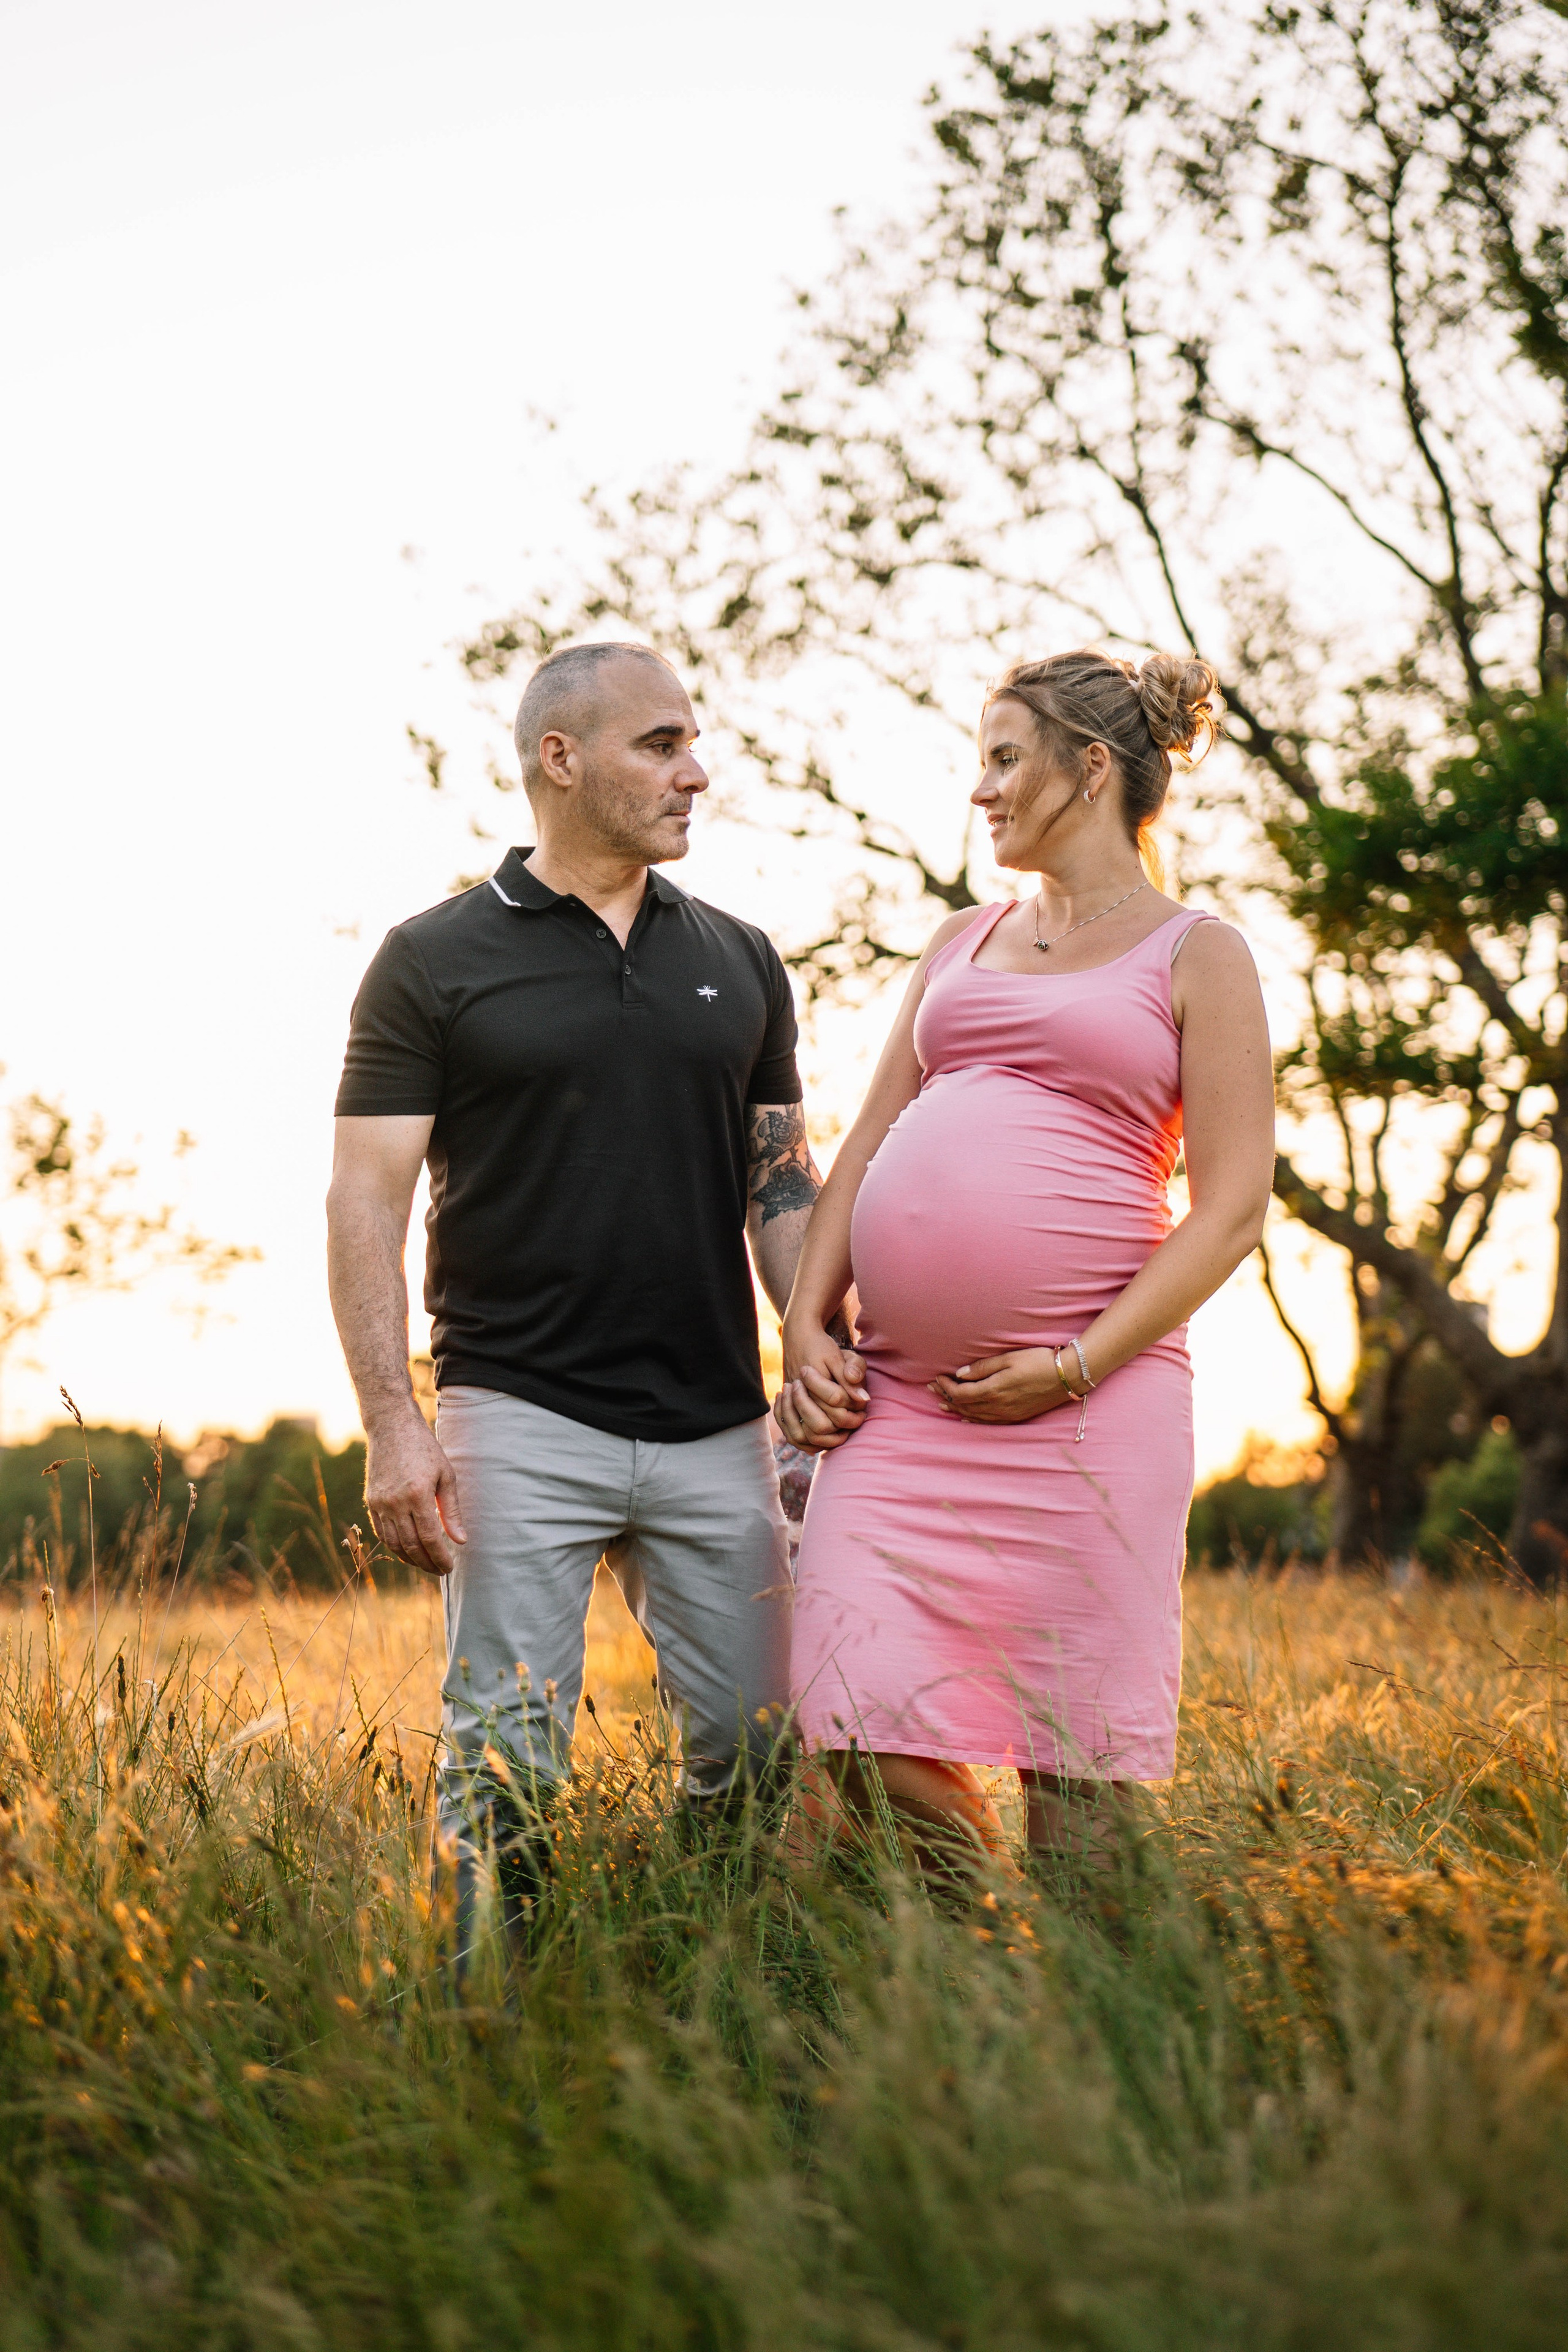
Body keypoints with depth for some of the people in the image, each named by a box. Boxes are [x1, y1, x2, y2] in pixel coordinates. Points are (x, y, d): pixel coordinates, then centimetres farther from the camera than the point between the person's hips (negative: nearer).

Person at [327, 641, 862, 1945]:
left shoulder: (740, 961, 13)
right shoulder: (437, 959, 1)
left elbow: (784, 1183, 15)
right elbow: (368, 1196, -3)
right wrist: (393, 1421, -12)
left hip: (717, 1427, 4)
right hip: (523, 1420, -4)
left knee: (761, 1745, 6)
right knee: (507, 1764, -5)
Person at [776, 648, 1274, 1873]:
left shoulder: (1196, 956, 5)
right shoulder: (963, 944, 22)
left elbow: (1233, 1208, -2)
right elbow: (869, 1143, 20)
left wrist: (1079, 1366, -11)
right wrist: (807, 1326, 6)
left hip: (1085, 1404, -4)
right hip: (897, 1399, 5)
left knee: (1077, 1775, -2)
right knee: (874, 1747, -4)